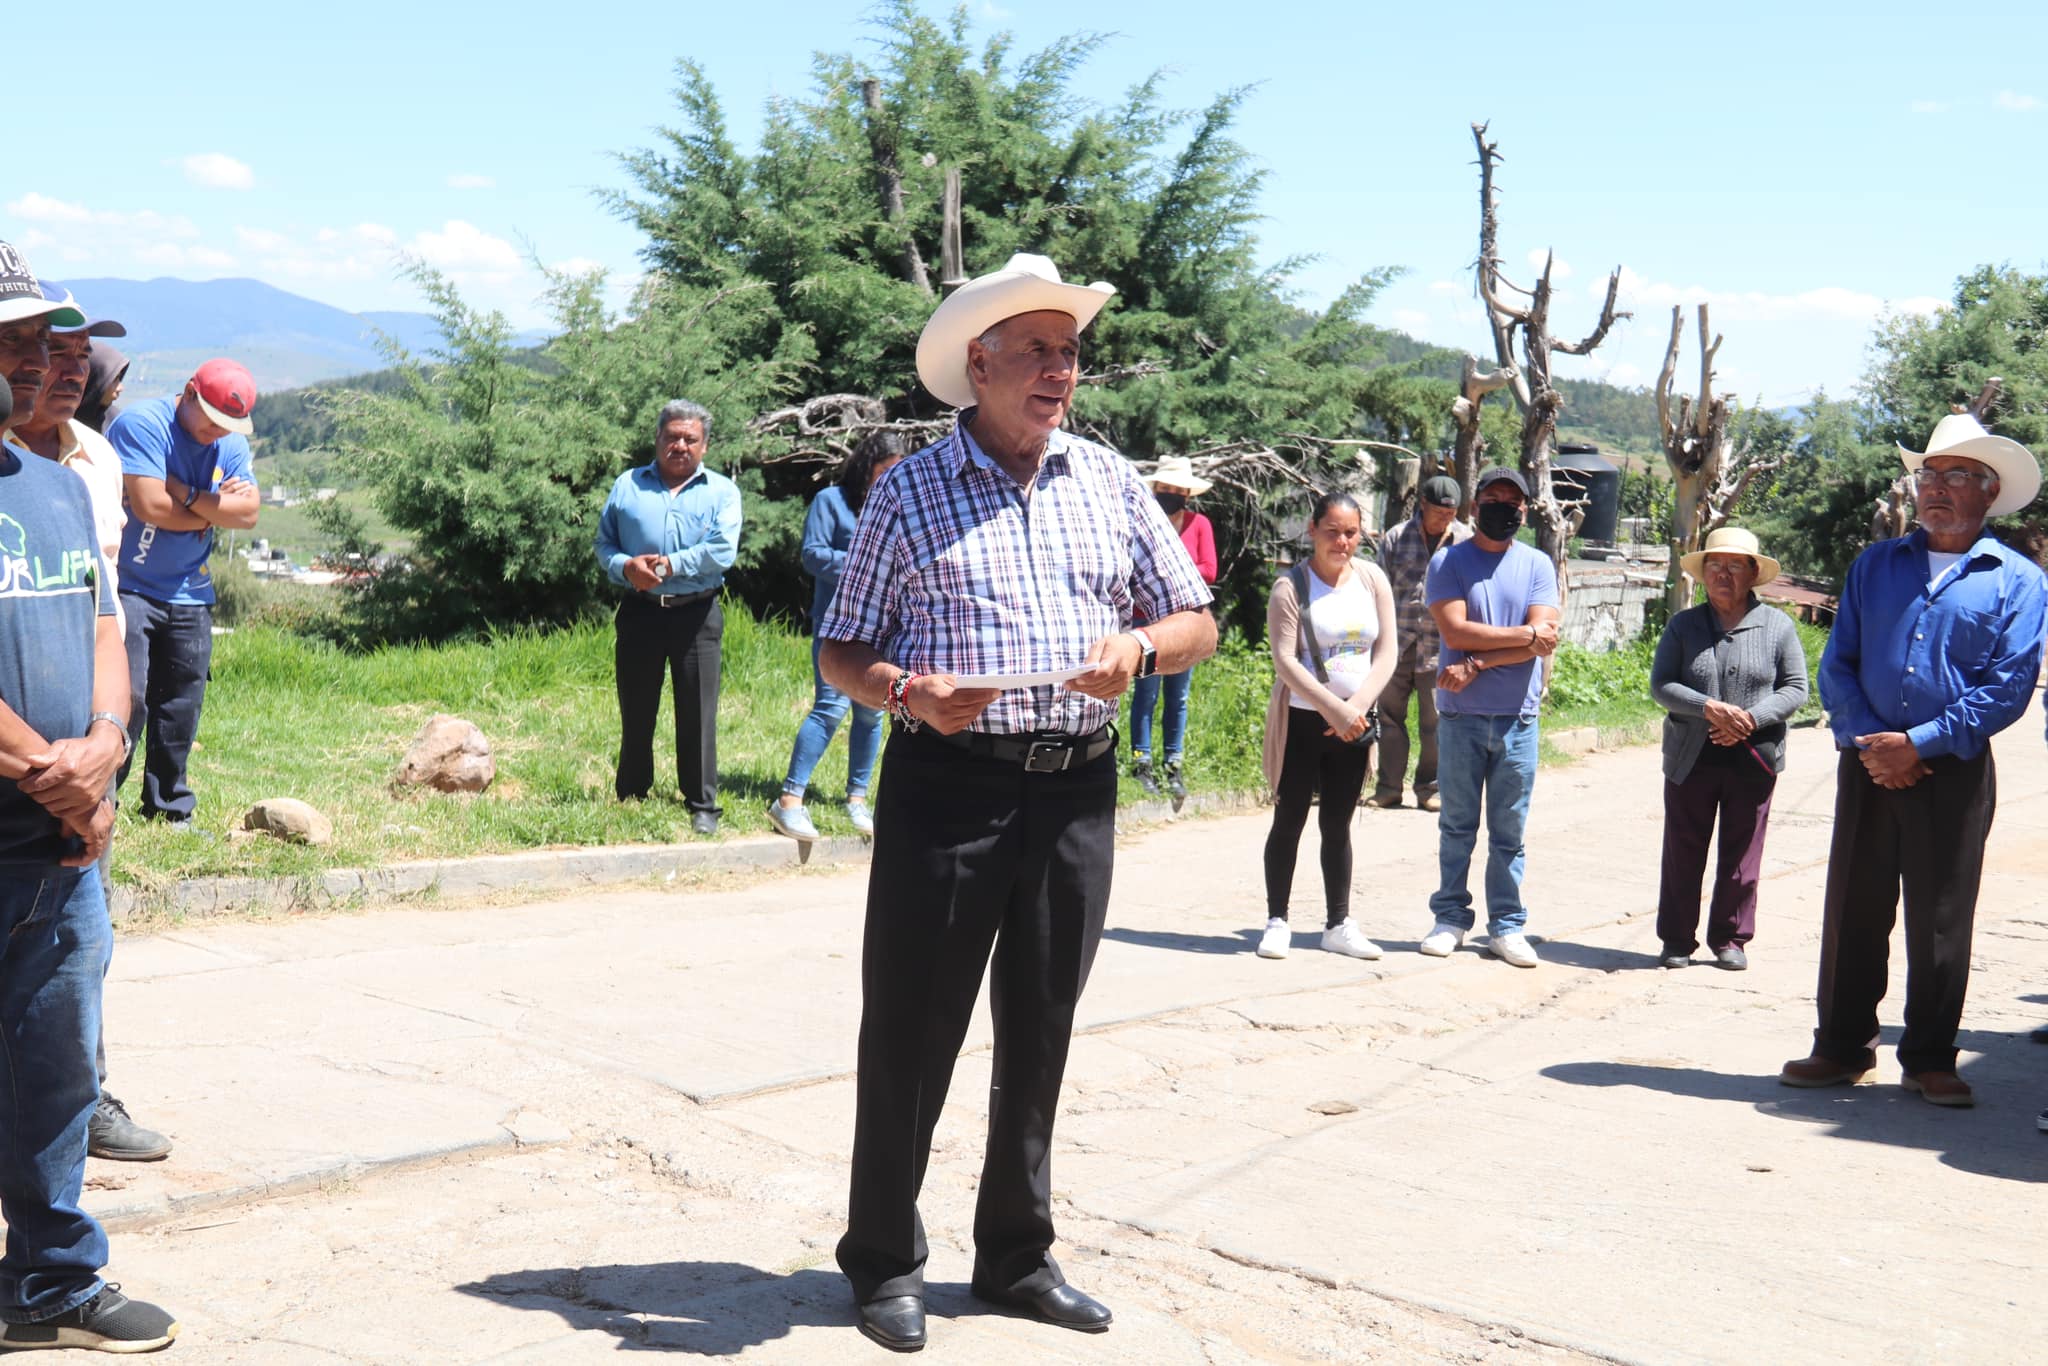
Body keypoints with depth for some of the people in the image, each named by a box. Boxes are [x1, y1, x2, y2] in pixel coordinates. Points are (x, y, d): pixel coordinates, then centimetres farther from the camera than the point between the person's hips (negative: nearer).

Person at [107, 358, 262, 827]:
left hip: (189, 595, 6)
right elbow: (150, 506, -21)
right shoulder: (142, 424, -11)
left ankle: (169, 809, 19)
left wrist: (189, 497, -13)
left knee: (182, 705, 9)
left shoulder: (232, 443, 8)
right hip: (129, 588, -6)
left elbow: (247, 512, -3)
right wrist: (216, 506, -7)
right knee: (127, 697, -13)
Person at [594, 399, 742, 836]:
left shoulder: (722, 491, 5)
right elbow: (604, 544, 8)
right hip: (640, 613, 2)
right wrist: (626, 567, -12)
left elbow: (721, 551, -8)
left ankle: (702, 806, 8)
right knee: (635, 712, 9)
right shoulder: (628, 486, 12)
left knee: (697, 714, -1)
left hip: (697, 615, -2)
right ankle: (629, 798, 21)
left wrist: (669, 564, -12)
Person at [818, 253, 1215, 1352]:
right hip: (948, 786, -3)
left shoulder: (1111, 483, 11)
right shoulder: (909, 494, 2)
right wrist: (910, 693, -17)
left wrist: (1138, 647, -9)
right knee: (910, 1029, 2)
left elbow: (1199, 622, 13)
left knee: (1039, 1034, 12)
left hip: (1077, 791, 3)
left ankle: (1017, 1256, 27)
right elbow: (842, 655, 3)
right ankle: (884, 1263, 17)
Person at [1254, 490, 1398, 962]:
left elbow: (1386, 651, 2)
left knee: (1338, 824, 10)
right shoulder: (1291, 587, -9)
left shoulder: (1372, 579, 3)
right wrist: (1333, 709, -21)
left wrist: (1358, 704, -12)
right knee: (1289, 821, 2)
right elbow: (1284, 660, -14)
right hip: (1301, 722, -3)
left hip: (1355, 723, 4)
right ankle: (1276, 921, 12)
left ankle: (1338, 924, 17)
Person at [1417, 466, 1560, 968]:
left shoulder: (1537, 565, 7)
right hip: (1461, 714, -1)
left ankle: (1506, 925, 12)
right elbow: (1455, 630, -11)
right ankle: (1451, 917, 15)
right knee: (1457, 825, 6)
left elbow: (1544, 641, -6)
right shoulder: (1448, 562, 2)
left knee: (1509, 830, 5)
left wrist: (1476, 665, -14)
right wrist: (1524, 634, -9)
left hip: (1518, 716, 1)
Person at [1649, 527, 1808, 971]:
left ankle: (1731, 939, 18)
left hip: (1753, 760, 0)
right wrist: (1709, 708, -18)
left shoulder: (1777, 626, 5)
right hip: (1690, 758, 0)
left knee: (1741, 855, 6)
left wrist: (1752, 719, -13)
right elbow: (1660, 685, -1)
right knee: (1682, 853, 4)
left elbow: (1795, 688, 3)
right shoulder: (1683, 625, 5)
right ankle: (1677, 939, 14)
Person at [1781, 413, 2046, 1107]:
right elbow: (1836, 663, 7)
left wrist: (1917, 743, -14)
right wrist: (1866, 740, -9)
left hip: (1955, 770, -3)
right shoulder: (1875, 565, 11)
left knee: (1940, 919, 3)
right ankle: (1843, 1046, 16)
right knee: (1853, 908, 5)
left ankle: (1930, 1059, 15)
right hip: (1868, 763, 3)